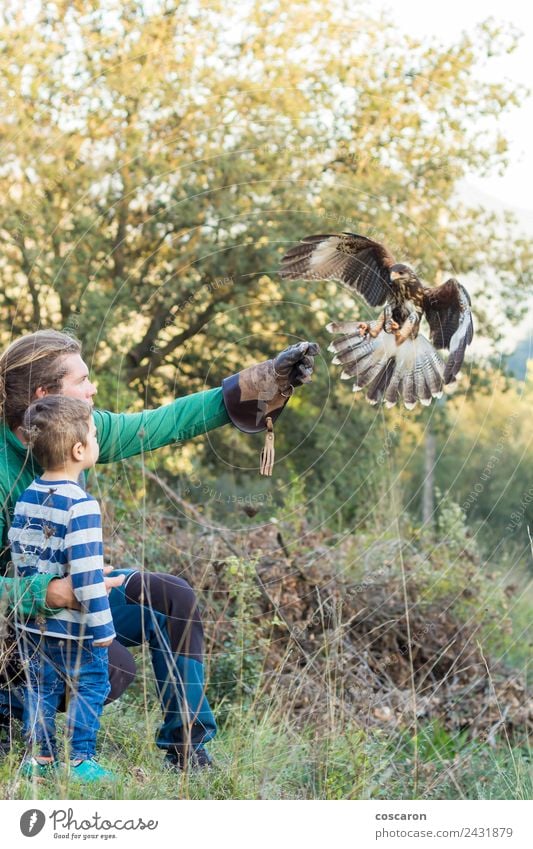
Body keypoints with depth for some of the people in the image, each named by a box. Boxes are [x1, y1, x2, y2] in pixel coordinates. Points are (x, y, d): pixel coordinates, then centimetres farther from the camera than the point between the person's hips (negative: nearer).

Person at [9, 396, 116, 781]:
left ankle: (38, 757, 20)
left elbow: (18, 553, 12)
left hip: (32, 621, 7)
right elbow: (86, 573, -22)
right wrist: (102, 625, -16)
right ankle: (80, 761, 7)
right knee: (88, 688, 6)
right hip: (75, 626, -7)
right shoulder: (80, 505, -21)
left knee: (41, 688, 16)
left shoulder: (27, 497, 4)